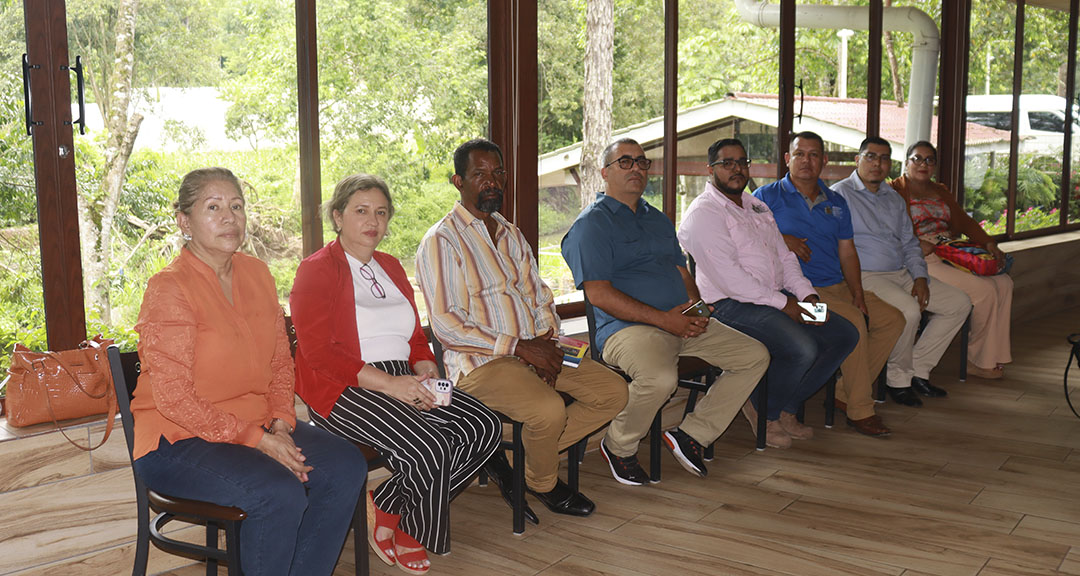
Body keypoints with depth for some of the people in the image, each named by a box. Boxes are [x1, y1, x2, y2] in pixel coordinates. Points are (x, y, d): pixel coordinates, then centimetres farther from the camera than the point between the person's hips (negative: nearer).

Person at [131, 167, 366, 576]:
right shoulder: (168, 289, -14)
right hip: (179, 439, -7)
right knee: (280, 492, -30)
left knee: (346, 466, -12)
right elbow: (174, 398, -18)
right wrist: (256, 440, -20)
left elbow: (280, 362, 12)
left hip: (258, 426, 7)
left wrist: (281, 426, -5)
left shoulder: (256, 274, 8)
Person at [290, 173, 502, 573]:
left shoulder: (391, 267, 21)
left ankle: (386, 509, -4)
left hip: (401, 383, 8)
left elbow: (415, 336, 22)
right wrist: (387, 383, -21)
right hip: (343, 390, -8)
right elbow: (318, 350, -14)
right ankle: (411, 534, 2)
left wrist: (426, 370, -2)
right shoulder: (316, 270, -3)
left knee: (485, 427, -13)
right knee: (432, 448, -29)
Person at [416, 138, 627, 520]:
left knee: (613, 392, -7)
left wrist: (546, 340, -3)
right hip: (480, 360, -8)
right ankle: (543, 484, 2)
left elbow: (539, 296, 20)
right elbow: (445, 325, -14)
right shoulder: (440, 241, -6)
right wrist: (518, 346, -18)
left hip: (533, 350, 8)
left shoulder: (512, 235, 20)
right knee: (548, 409, -32)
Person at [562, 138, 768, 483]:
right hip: (627, 327, -8)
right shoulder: (591, 224, -2)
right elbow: (598, 293, -13)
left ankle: (692, 435, 1)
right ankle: (618, 447, -7)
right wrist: (664, 319, -18)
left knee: (755, 355, -3)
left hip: (681, 322, 8)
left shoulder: (658, 220, 24)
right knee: (660, 378, -37)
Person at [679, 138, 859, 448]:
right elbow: (728, 277, -18)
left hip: (779, 298, 9)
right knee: (802, 349, -29)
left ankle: (786, 408, 7)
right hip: (730, 305, -9)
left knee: (845, 334, -1)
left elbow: (785, 256, 20)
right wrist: (782, 303, -17)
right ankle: (763, 412, -1)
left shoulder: (757, 206, 20)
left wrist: (806, 295, 2)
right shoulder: (703, 213, -9)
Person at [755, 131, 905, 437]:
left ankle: (844, 393, 2)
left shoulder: (836, 203, 17)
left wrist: (858, 293, -2)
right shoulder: (768, 196, 1)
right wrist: (781, 239, -17)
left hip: (838, 286, 7)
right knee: (854, 321, -28)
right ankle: (860, 411, -18)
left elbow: (847, 253, 13)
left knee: (893, 319, -1)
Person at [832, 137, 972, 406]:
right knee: (909, 310, -33)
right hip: (865, 275, -8)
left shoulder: (894, 198, 20)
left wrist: (920, 277, 4)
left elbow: (909, 243, 21)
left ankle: (918, 369, 5)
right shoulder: (840, 194, -3)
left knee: (960, 303, 0)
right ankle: (898, 380, -10)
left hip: (902, 273, 8)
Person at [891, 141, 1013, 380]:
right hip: (924, 261, -8)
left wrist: (988, 243, 4)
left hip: (953, 255, 8)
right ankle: (978, 360, -6)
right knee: (984, 290, -21)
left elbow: (964, 221, 21)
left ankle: (993, 357, -7)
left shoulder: (941, 192, 25)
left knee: (1004, 283, -10)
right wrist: (916, 245, -24)